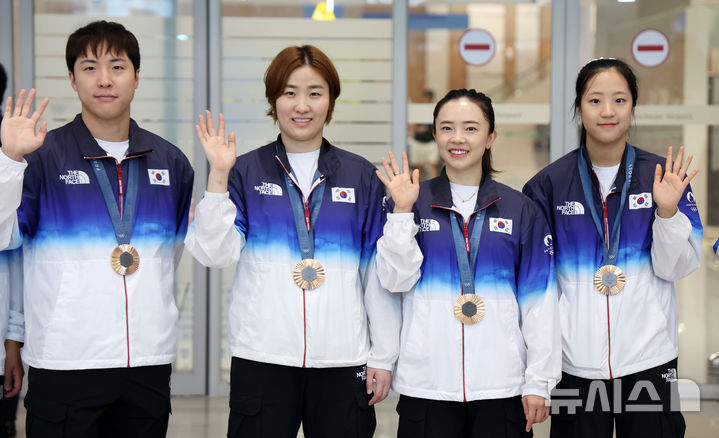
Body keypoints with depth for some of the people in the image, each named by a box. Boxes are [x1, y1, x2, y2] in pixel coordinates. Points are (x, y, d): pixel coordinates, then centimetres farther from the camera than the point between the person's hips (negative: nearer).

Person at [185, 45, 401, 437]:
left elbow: (379, 272, 7)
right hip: (262, 359, -1)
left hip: (343, 361, 1)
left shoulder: (361, 176, 8)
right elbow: (215, 253, -5)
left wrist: (383, 356, 5)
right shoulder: (246, 171, 6)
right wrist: (218, 176, -12)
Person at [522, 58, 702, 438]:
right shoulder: (549, 183, 1)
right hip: (576, 362, 0)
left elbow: (677, 268, -1)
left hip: (649, 356, 0)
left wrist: (667, 211, -17)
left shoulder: (663, 175, 1)